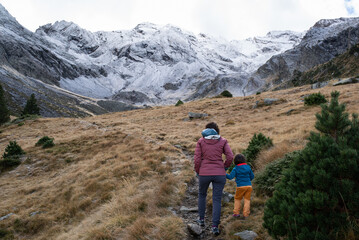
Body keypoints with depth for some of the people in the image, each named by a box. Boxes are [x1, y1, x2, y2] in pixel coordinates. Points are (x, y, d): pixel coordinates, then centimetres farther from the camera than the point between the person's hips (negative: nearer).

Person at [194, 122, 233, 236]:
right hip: (219, 174, 0)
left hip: (204, 174, 0)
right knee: (217, 200, 8)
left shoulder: (201, 141, 1)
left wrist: (198, 172, 10)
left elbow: (197, 159, -4)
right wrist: (223, 167, 9)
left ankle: (201, 219, 31)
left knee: (202, 194, 26)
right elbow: (230, 157, -6)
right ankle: (215, 226, 0)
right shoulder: (223, 141, 3)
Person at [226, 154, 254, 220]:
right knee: (247, 200, 7)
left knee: (237, 199, 15)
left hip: (240, 186, -3)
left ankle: (236, 213, 16)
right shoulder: (248, 167, 6)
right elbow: (252, 176, 13)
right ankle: (245, 214, 3)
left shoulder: (235, 169, -6)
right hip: (249, 186, 3)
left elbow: (230, 177, -12)